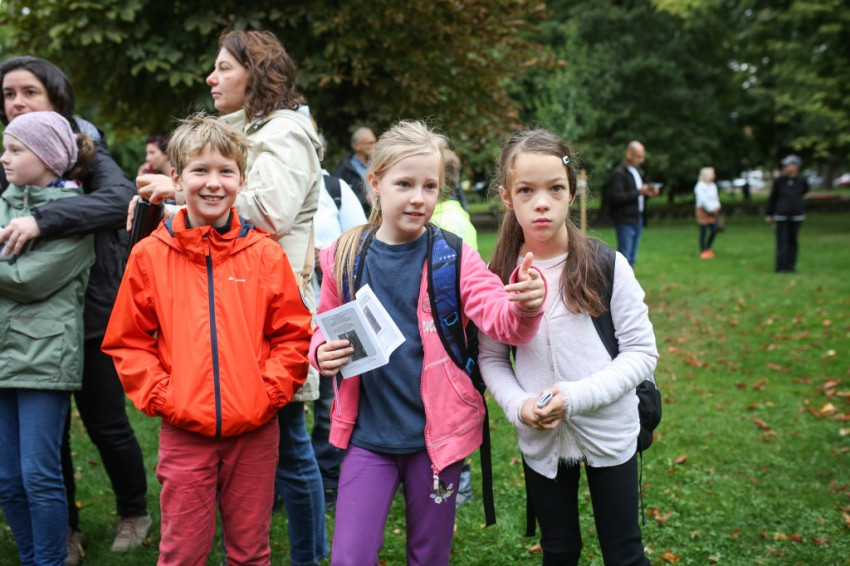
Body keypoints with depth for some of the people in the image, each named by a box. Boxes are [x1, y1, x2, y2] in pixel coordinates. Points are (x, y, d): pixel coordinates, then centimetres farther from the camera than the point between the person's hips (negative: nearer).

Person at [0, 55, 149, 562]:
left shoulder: (85, 151, -8)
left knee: (105, 422, 6)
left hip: (91, 315, -4)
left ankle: (134, 512, 30)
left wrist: (42, 219, -37)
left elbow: (121, 196, -28)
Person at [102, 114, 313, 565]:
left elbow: (294, 335, 3)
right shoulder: (149, 255, 0)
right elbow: (126, 341, 5)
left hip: (254, 432, 1)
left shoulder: (265, 254, -1)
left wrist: (270, 391, -7)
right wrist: (158, 395, -5)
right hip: (183, 431, 0)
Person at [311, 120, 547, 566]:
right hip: (368, 433, 1)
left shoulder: (453, 257, -6)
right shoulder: (344, 257, -2)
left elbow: (501, 318, -16)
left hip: (436, 434, -1)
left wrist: (525, 306, -39)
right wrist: (322, 351, -10)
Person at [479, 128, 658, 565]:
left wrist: (577, 396, -21)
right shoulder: (499, 277, -6)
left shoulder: (607, 266, -13)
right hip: (540, 440, 2)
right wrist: (517, 405, -16)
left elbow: (642, 352, -10)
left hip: (609, 432, -2)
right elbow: (491, 358, 3)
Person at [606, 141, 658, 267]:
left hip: (637, 219, 9)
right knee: (624, 255, -8)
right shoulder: (619, 173, -12)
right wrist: (638, 192, -22)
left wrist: (648, 193, 3)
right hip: (625, 221, -9)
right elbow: (615, 197, -20)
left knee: (632, 257, 12)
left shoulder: (638, 171, 16)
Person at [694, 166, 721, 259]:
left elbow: (716, 198, 10)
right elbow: (703, 200, -19)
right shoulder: (700, 187, -14)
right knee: (704, 231, -3)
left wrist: (716, 207, -7)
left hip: (713, 211, 7)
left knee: (714, 230, 3)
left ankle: (708, 248, 22)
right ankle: (703, 251, 4)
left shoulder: (713, 186, 9)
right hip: (703, 210, -7)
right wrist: (711, 208, -19)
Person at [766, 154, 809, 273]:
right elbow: (772, 198, 3)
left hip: (796, 216, 2)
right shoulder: (779, 181, -4)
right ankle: (781, 267, 0)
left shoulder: (801, 181, -1)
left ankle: (791, 266, 15)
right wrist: (769, 214, 5)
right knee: (782, 242, -4)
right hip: (781, 216, -2)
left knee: (793, 241, 8)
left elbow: (805, 191, 21)